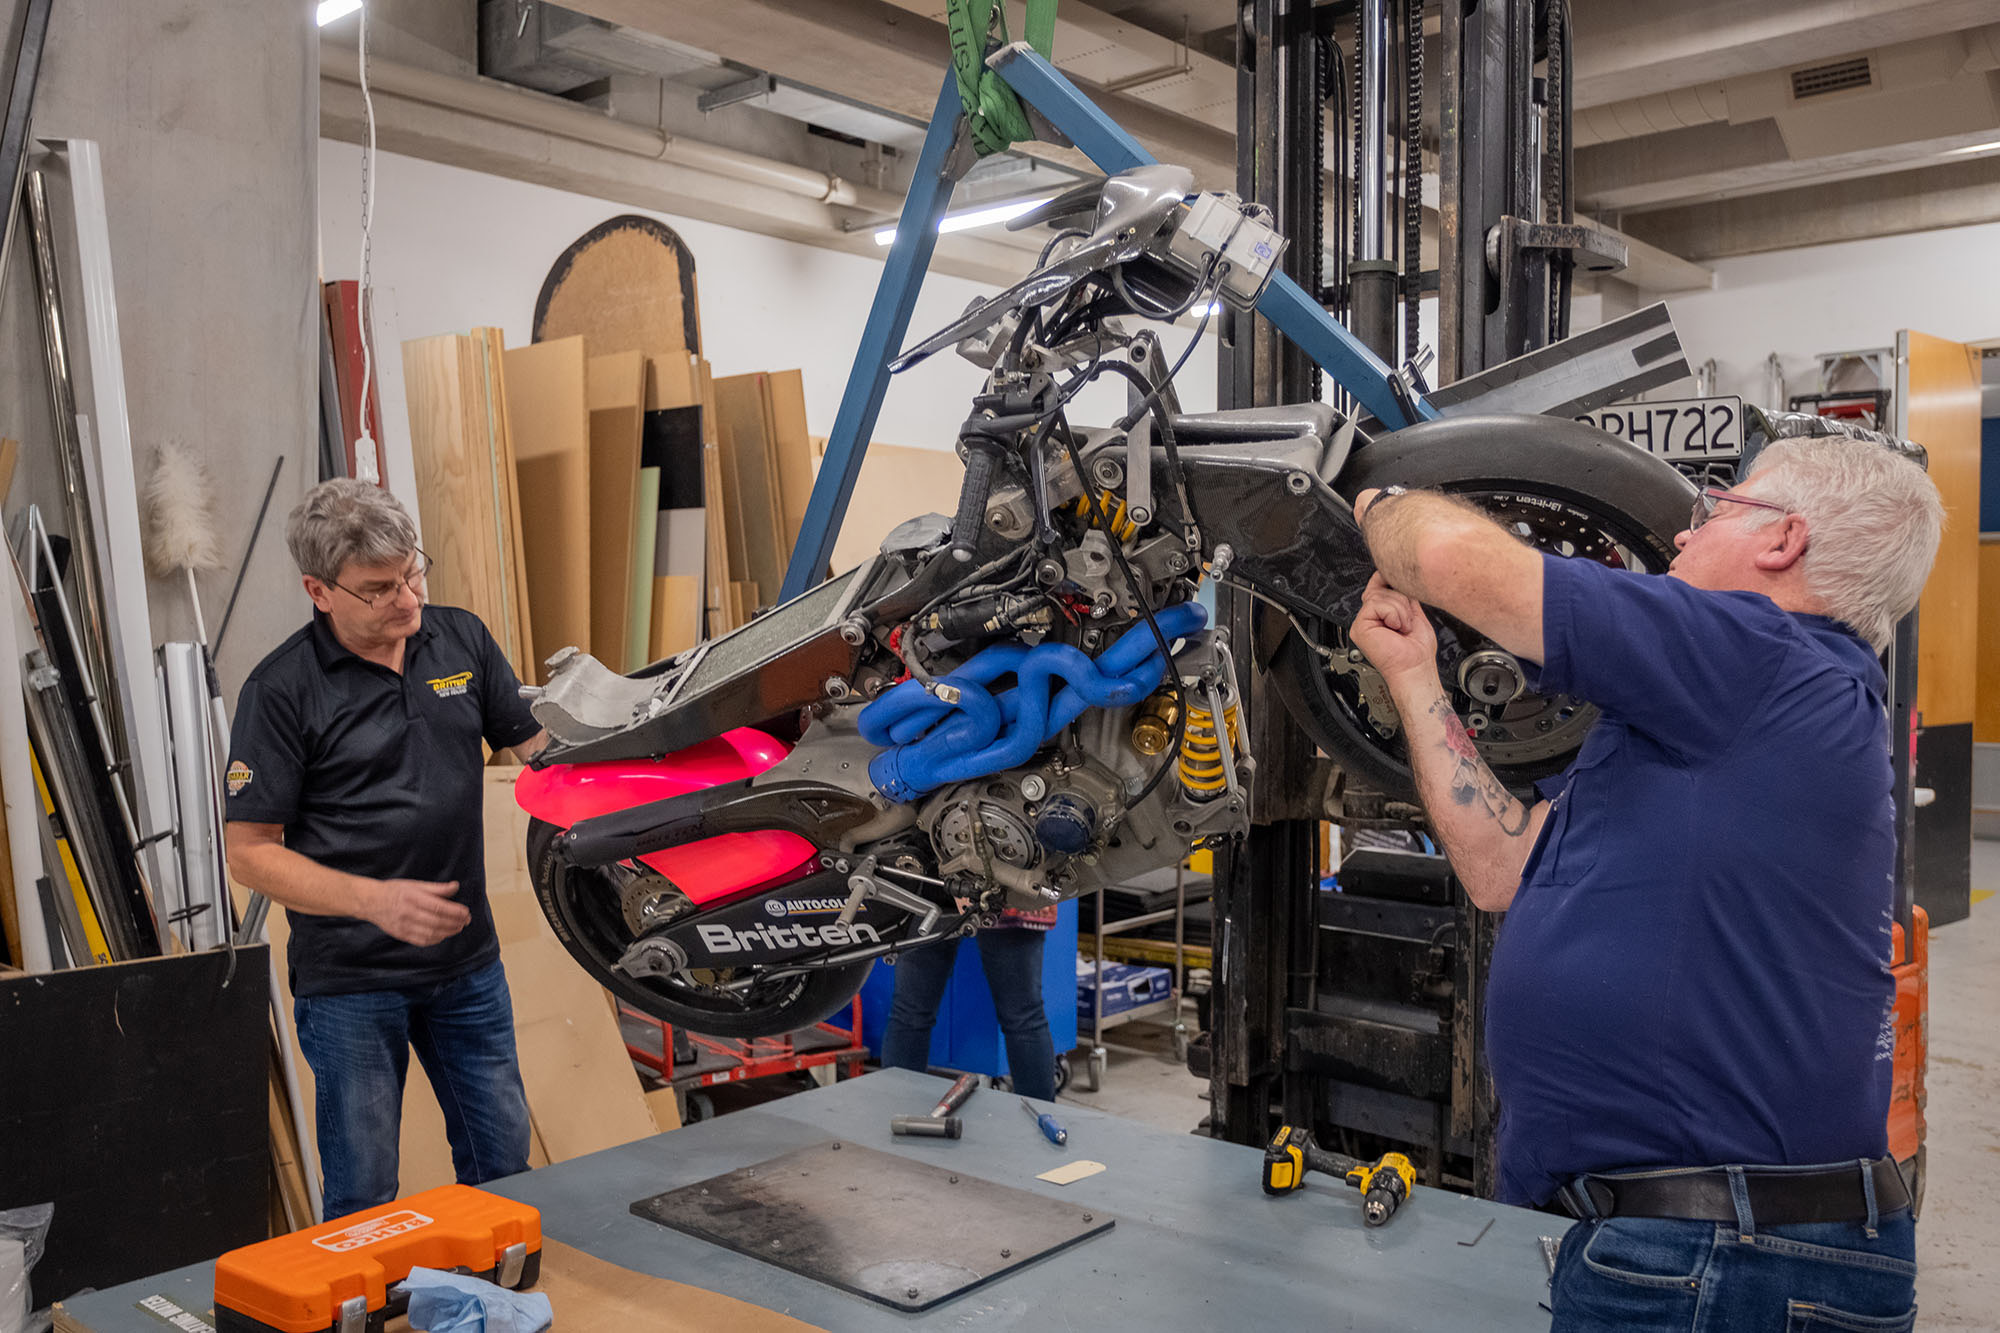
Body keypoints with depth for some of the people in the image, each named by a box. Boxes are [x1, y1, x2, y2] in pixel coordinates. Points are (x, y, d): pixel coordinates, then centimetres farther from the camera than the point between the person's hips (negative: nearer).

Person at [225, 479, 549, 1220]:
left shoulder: (461, 639, 1)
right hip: (350, 977, -4)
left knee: (503, 1163, 16)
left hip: (468, 961, 5)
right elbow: (251, 852, -11)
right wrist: (376, 900, -25)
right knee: (364, 1193, 6)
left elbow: (537, 743, 9)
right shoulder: (282, 689, -13)